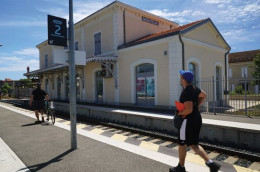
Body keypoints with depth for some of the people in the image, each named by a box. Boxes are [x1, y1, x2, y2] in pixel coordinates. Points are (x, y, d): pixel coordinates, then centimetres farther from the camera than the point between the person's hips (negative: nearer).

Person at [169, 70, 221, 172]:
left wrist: (179, 113, -13)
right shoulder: (194, 89, 8)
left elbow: (189, 109, -29)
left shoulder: (186, 92, -22)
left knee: (182, 144, 10)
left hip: (189, 121, -9)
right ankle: (211, 163, 13)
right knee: (194, 145, 19)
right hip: (197, 119, 9)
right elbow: (204, 96, 25)